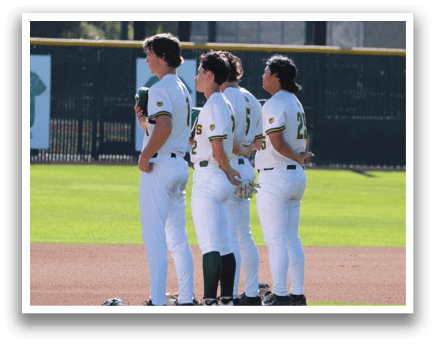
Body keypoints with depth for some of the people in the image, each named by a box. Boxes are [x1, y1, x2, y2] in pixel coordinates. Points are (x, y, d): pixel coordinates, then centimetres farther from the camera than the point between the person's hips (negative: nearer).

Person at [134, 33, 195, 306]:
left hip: (160, 166, -10)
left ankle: (157, 301, -11)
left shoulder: (160, 89, -13)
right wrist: (143, 119, 10)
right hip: (181, 165, 10)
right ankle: (187, 299, 14)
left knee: (155, 236, -8)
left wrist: (145, 156, -20)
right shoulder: (183, 90, 17)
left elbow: (165, 127, -29)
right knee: (178, 237, 13)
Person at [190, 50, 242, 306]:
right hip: (221, 180, 10)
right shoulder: (226, 105, 16)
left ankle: (210, 302, -15)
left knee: (209, 246, -12)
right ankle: (227, 300, 14)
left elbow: (218, 150, -20)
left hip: (208, 178, -10)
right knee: (224, 245, 11)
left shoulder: (213, 106, -15)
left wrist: (228, 171, -4)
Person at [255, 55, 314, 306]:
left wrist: (297, 158, -11)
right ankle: (297, 295, 13)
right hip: (297, 175, 9)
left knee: (275, 239, -6)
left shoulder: (275, 104, -15)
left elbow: (277, 143, -24)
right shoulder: (296, 103, 15)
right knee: (292, 238, 12)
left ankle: (280, 297, -8)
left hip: (275, 178, -9)